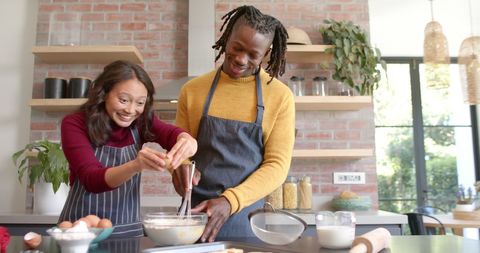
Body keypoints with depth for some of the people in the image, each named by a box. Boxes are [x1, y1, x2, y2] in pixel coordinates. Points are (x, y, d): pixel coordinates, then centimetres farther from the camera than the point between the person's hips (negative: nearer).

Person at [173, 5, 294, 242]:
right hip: (195, 214, 2)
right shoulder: (192, 90, 2)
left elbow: (277, 165, -7)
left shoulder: (280, 96, -4)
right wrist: (179, 166, -13)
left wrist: (230, 200, -19)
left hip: (248, 218, -1)